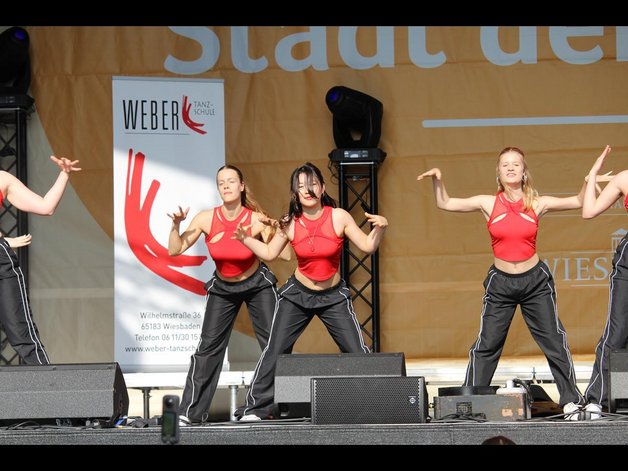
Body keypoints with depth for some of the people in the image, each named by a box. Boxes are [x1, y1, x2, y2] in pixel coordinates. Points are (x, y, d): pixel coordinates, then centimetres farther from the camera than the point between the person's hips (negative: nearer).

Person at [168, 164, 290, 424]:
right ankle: (190, 412, 0)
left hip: (257, 285, -1)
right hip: (222, 288, 1)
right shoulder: (206, 219, -16)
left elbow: (285, 255, -23)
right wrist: (176, 225, -27)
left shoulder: (257, 220, -20)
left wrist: (277, 230, -36)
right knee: (208, 346, -4)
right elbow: (174, 250, -13)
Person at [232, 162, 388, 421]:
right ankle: (255, 407, 5)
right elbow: (269, 253, 4)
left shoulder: (338, 217, -12)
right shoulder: (290, 224, -7)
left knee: (358, 352, -5)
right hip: (298, 294, 1)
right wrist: (245, 239, -10)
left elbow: (368, 246, -12)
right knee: (274, 351, -3)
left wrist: (379, 229, -30)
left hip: (334, 297, -1)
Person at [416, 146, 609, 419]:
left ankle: (571, 402, 9)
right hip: (501, 283, 0)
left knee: (555, 342, 2)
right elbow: (445, 204, 3)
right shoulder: (488, 204, -2)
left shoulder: (537, 204, -2)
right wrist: (437, 180, -11)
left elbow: (579, 202, 3)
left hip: (535, 281, 0)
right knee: (486, 345, 3)